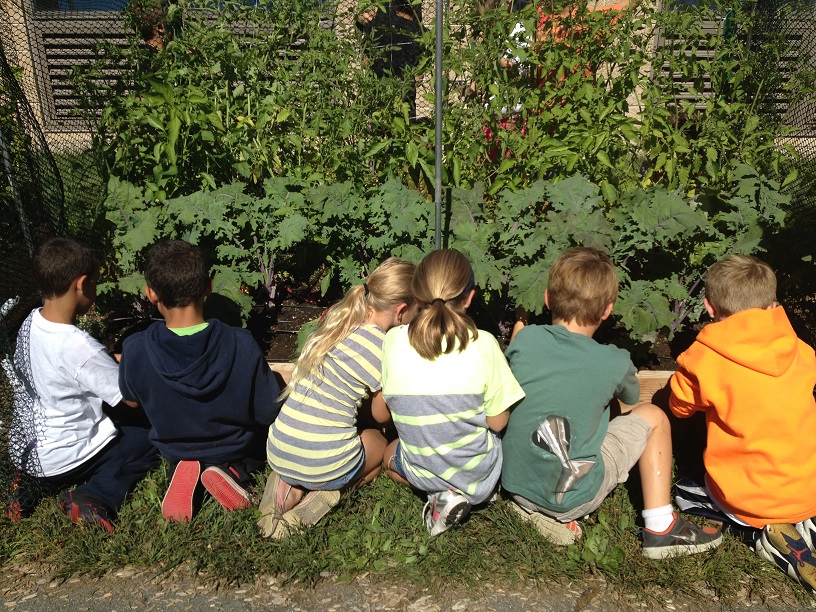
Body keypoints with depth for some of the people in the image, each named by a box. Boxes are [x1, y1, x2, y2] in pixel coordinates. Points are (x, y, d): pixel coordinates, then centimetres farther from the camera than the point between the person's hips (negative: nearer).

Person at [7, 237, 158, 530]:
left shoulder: (31, 321, -7)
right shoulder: (79, 347, -31)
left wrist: (112, 361, 6)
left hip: (22, 446, 7)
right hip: (57, 461, -7)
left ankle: (40, 484, 14)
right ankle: (96, 499, -8)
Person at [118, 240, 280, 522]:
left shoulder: (135, 350, -28)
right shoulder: (241, 345, -33)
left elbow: (131, 399, -5)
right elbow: (267, 412, -19)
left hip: (173, 449, 2)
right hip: (236, 448, -2)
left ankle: (185, 470, 4)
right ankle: (234, 472, 0)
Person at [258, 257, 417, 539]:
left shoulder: (335, 319, 2)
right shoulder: (382, 351, -17)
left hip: (278, 452, 6)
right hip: (324, 464, -5)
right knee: (380, 442, 26)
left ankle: (290, 484, 12)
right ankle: (325, 492, 3)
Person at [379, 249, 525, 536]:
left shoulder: (394, 340, -17)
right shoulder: (483, 344, -22)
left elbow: (381, 415, -4)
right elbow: (497, 423, -12)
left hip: (422, 471, 0)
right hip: (478, 472, 1)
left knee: (390, 454, 35)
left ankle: (442, 494, 8)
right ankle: (470, 490, 8)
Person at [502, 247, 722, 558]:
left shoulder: (525, 339, -9)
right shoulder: (614, 362, -11)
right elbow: (631, 397, 14)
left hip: (511, 481, 3)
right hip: (572, 498, -3)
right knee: (651, 416, 11)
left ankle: (534, 507, 15)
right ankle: (660, 530, 16)